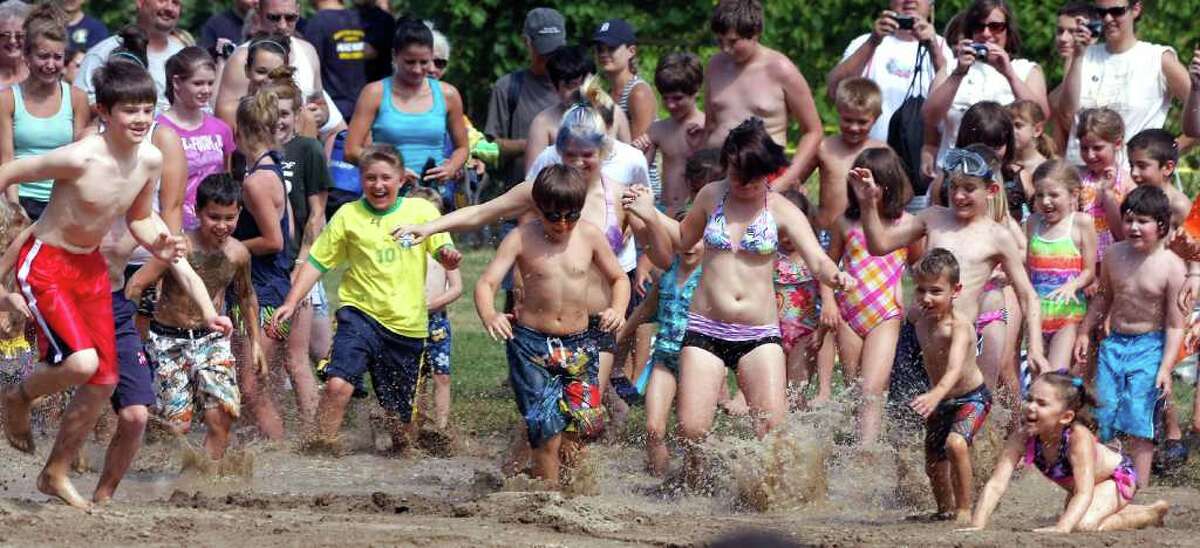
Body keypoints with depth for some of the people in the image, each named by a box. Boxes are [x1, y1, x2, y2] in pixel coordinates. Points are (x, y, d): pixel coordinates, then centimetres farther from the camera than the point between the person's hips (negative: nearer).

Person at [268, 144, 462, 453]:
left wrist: (450, 255, -26)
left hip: (407, 325, 1)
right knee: (338, 384, -26)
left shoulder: (421, 212, 3)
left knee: (399, 413, 9)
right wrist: (290, 304, -6)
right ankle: (320, 450, -18)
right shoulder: (348, 216, 2)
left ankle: (401, 453, 36)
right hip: (361, 314, -1)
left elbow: (445, 255, -1)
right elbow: (317, 262, 4)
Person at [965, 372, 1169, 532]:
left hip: (1117, 476, -6)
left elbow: (1085, 492, -48)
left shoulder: (1079, 437, -41)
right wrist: (976, 527, -45)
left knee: (1083, 526, -28)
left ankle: (1150, 515, -1)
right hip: (1076, 485, 6)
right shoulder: (1022, 438, -28)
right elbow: (996, 484, -32)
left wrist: (1061, 528, -64)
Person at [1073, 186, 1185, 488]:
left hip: (1149, 348, -5)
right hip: (1114, 343, 5)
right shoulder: (1115, 256, 0)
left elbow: (1175, 323, -11)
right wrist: (1085, 332, 19)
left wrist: (1166, 367, -15)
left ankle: (1139, 486, 0)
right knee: (1103, 415, 5)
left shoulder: (1171, 266, -14)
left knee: (1139, 422, -6)